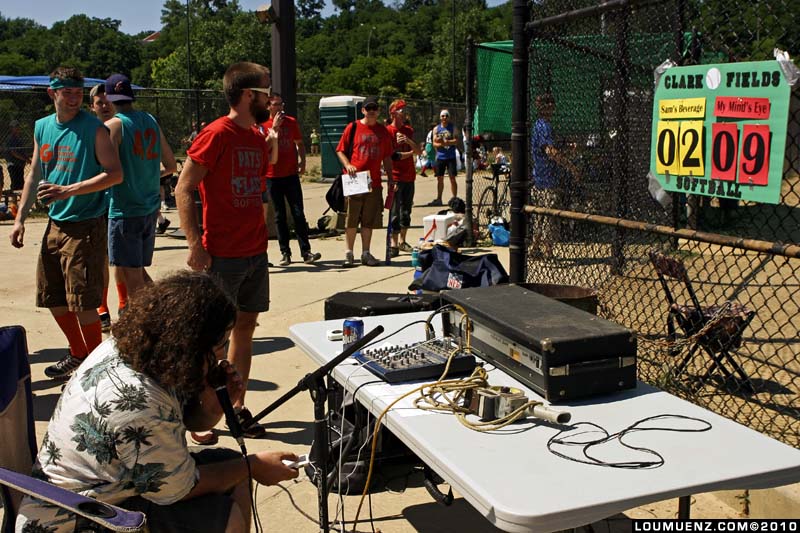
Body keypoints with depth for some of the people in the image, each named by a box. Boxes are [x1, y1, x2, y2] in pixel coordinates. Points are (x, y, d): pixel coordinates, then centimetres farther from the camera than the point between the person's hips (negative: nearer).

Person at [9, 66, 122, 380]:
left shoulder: (94, 128, -8)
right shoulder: (42, 127, 10)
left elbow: (115, 174, -14)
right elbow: (34, 176, 17)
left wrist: (68, 191, -21)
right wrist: (20, 218, 12)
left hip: (85, 227, -7)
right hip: (54, 225, 7)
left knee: (82, 303, -5)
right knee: (53, 298, 13)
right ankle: (78, 354, 32)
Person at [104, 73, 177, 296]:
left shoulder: (113, 125, -9)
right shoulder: (151, 121, 9)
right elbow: (171, 165, 16)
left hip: (125, 210, -6)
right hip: (151, 208, 7)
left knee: (133, 279, 0)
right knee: (140, 272, 18)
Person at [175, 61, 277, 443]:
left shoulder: (256, 136, 11)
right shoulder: (217, 134, -13)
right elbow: (183, 189, -15)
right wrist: (195, 244, -18)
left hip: (256, 252, 8)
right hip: (223, 255, -8)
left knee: (245, 327, 12)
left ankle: (236, 407, 23)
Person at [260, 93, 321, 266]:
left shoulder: (291, 122, 7)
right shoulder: (263, 125, -1)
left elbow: (299, 144, 16)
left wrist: (302, 161, 0)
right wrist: (274, 127, -18)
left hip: (291, 174, 1)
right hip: (272, 177, -1)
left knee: (298, 214, -2)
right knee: (280, 216, 5)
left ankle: (306, 252, -1)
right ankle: (285, 253, 10)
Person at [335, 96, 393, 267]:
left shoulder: (383, 131, 10)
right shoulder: (353, 127, 1)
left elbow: (387, 157, 14)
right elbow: (340, 150, 3)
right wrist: (347, 165, -14)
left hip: (374, 182, 3)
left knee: (369, 220, 7)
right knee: (351, 219, 1)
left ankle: (365, 253, 16)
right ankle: (349, 253, 10)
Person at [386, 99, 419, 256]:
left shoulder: (408, 130, 14)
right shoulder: (388, 131, -6)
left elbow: (418, 150, 6)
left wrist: (408, 140, -12)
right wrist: (410, 152, -6)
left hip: (409, 175, 7)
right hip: (396, 177, -7)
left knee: (406, 210, 11)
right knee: (395, 211, -6)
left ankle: (402, 241, 21)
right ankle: (394, 244, -3)